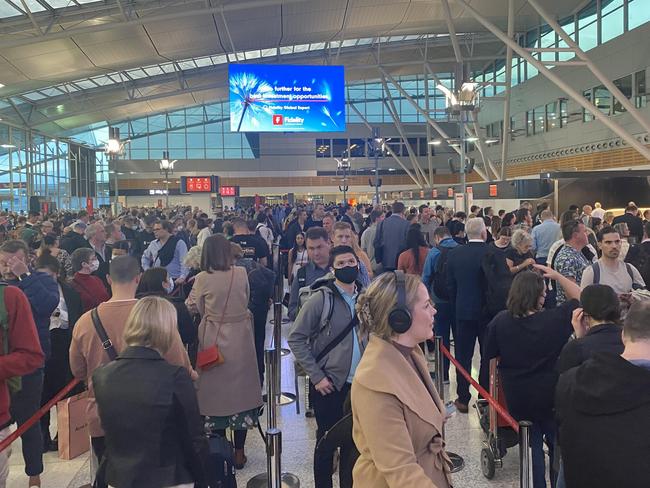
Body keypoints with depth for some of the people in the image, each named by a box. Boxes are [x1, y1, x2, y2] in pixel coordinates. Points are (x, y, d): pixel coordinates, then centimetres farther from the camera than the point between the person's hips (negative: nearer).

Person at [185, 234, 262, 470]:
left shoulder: (202, 278, -11)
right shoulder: (241, 273, -8)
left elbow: (193, 307, 2)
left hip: (214, 340, -1)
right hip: (240, 339, 1)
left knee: (216, 389, 12)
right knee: (240, 388, 11)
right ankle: (239, 452, 18)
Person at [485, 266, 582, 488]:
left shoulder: (500, 321, -16)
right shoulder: (554, 319, -20)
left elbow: (490, 355, -5)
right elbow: (579, 298, -4)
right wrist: (557, 276, -3)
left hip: (517, 397, 2)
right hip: (551, 396, -1)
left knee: (532, 445, 19)